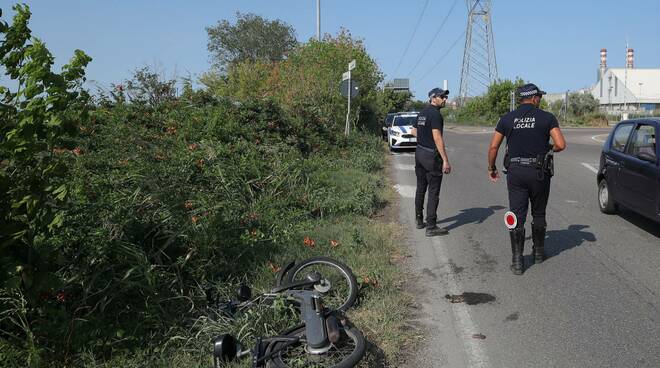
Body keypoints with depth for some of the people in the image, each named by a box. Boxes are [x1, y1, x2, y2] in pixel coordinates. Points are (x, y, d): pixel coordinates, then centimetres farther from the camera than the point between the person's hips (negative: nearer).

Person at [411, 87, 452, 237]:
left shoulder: (422, 112, 11)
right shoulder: (435, 114, -16)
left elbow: (414, 131, 21)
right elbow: (437, 138, -23)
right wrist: (445, 161, -24)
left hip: (419, 153, 9)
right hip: (431, 156, -9)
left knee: (421, 188, 17)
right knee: (433, 192, -4)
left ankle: (419, 220, 27)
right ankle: (431, 227, -3)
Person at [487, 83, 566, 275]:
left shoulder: (507, 119, 4)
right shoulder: (547, 117, -2)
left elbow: (493, 147, 2)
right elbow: (561, 145, -10)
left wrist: (491, 168, 16)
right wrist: (549, 149, 11)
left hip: (515, 172, 1)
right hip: (539, 172, -1)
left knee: (517, 216, 2)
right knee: (538, 214, 17)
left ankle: (517, 261, -2)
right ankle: (538, 252, 31)